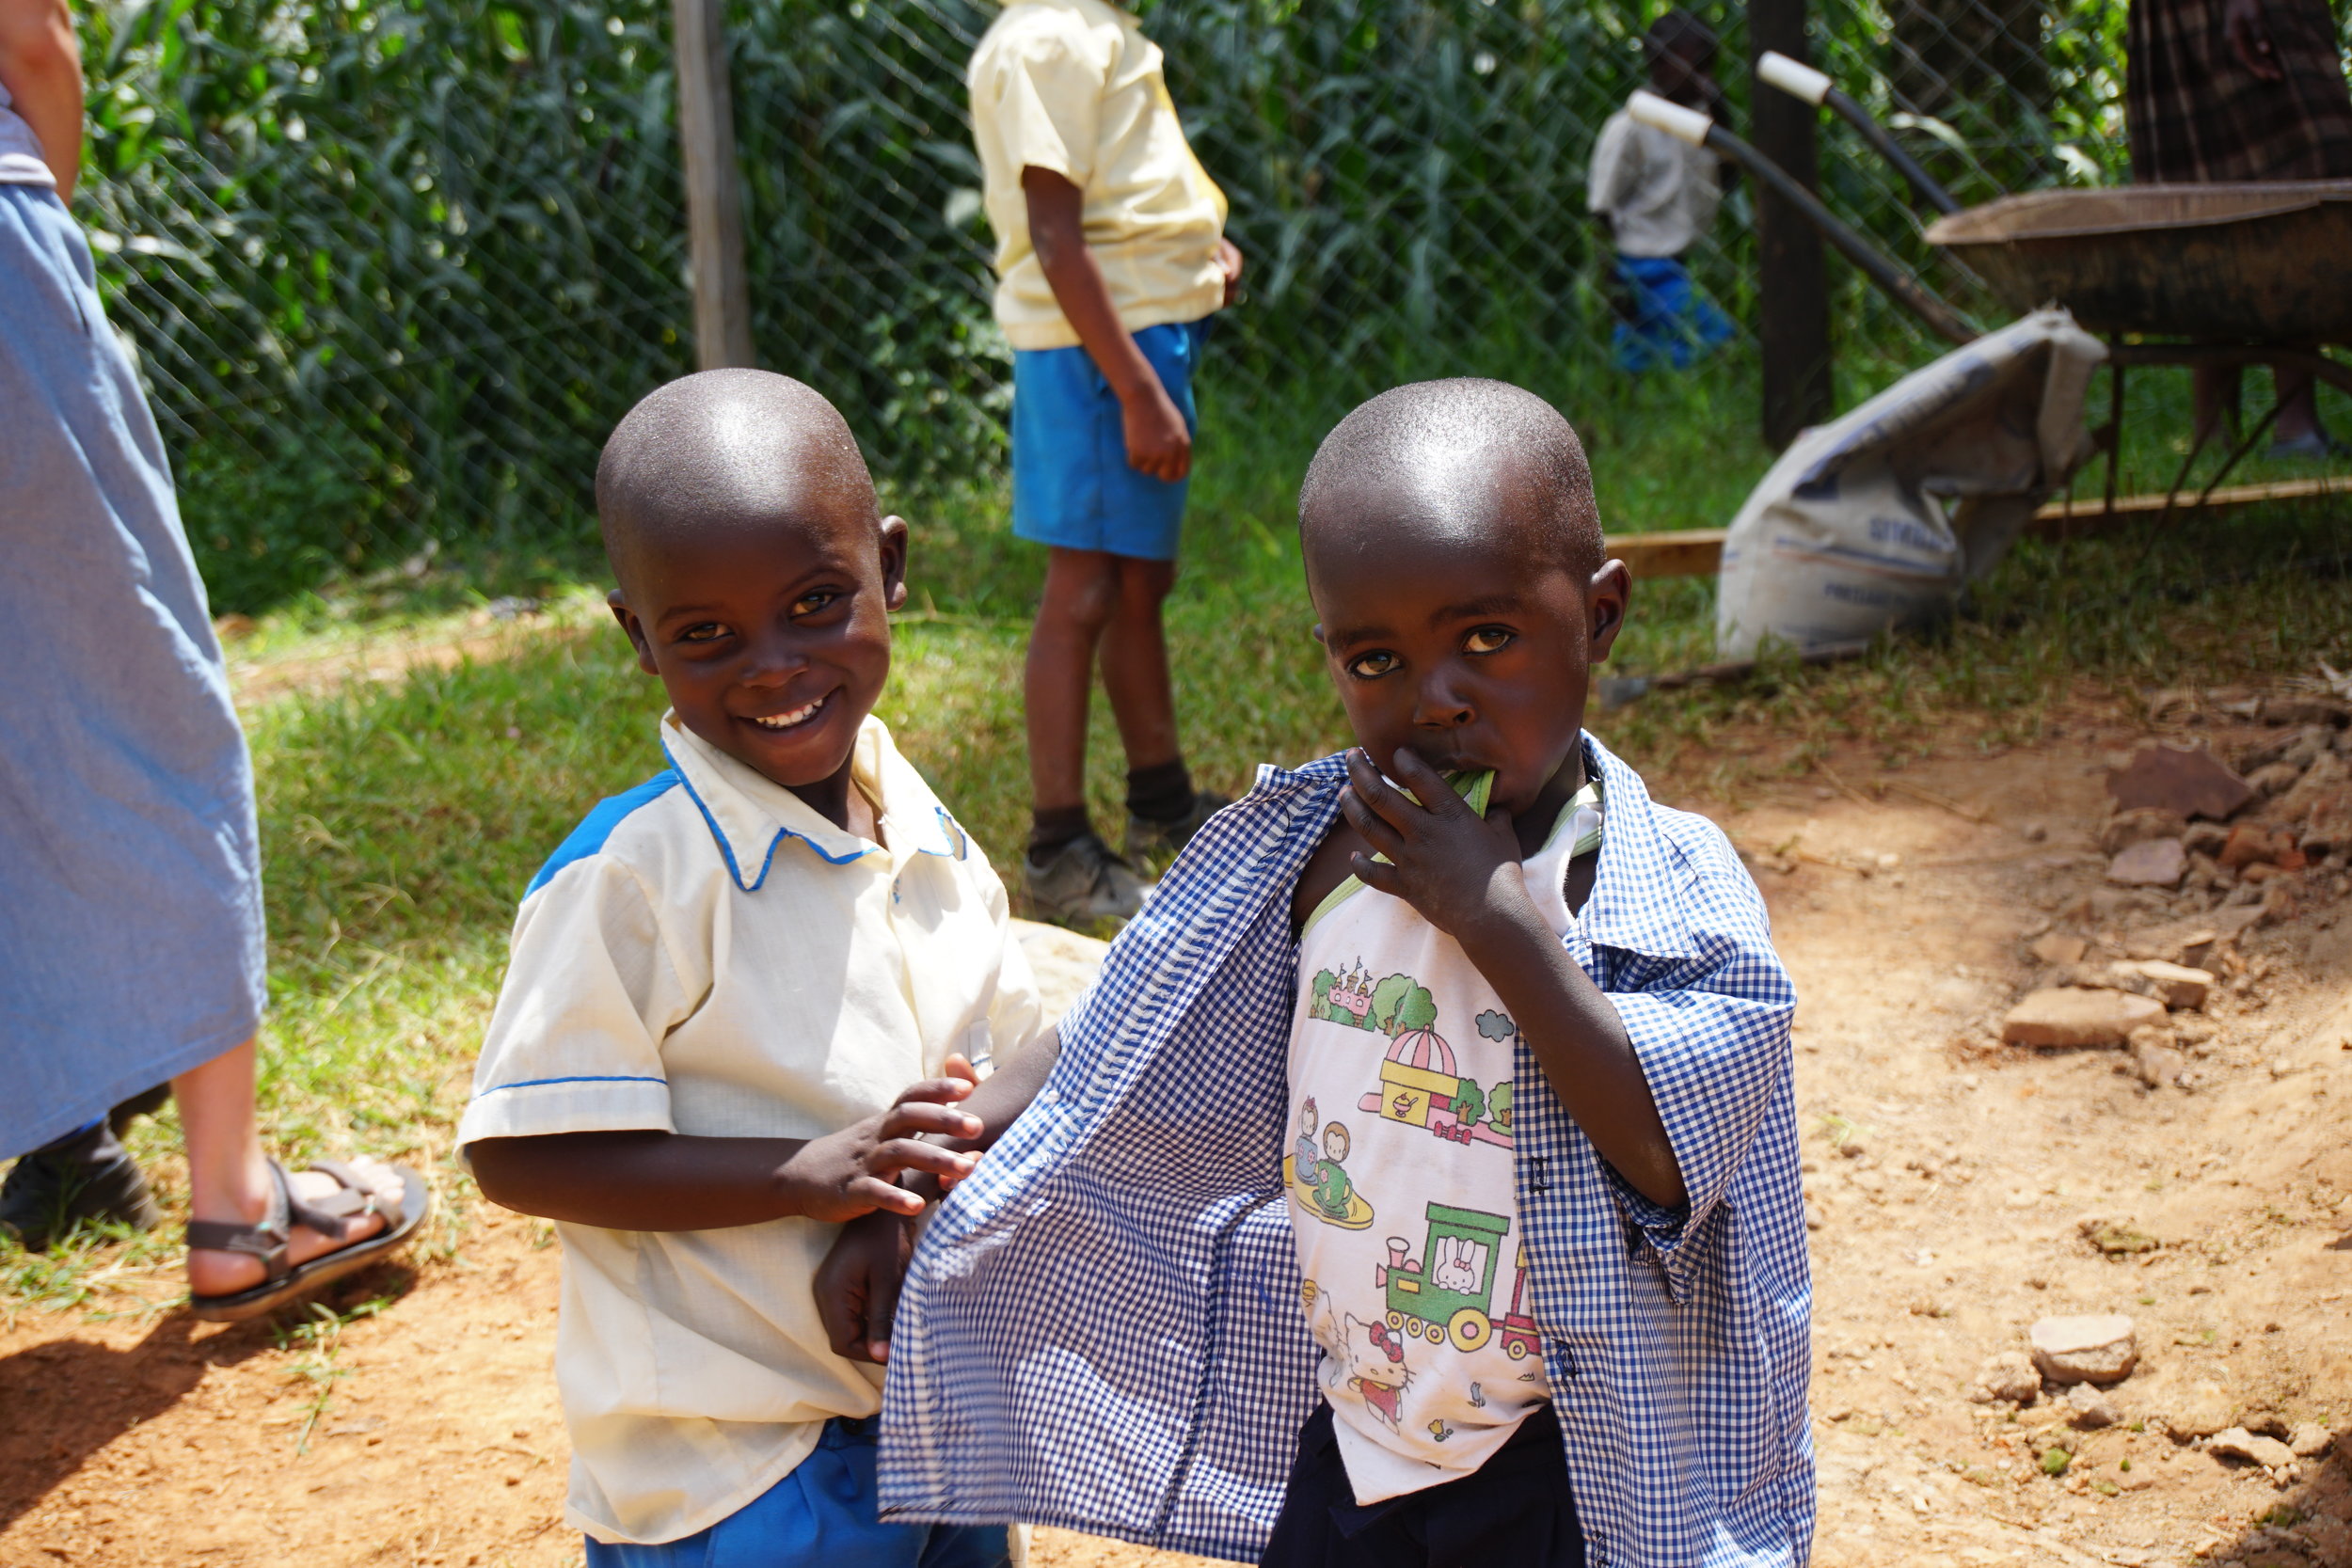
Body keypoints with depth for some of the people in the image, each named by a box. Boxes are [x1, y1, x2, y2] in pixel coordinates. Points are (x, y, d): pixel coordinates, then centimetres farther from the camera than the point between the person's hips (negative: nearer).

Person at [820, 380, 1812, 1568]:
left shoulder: (1677, 895, -16)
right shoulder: (1300, 853, -6)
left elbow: (1678, 1160, -27)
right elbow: (1110, 1045, 3)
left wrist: (1496, 915, -29)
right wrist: (900, 1189, -2)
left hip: (1573, 1468, -3)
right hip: (1343, 1438, 3)